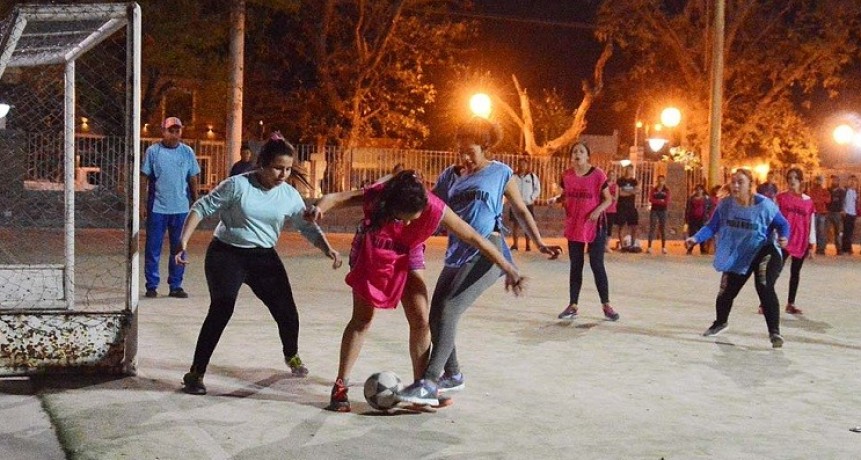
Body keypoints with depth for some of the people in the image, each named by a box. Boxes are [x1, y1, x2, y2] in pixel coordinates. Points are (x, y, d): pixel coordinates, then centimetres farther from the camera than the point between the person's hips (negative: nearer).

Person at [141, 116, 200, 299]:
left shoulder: (188, 152, 6)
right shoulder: (153, 151, 0)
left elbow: (193, 179, 9)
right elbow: (144, 179, 1)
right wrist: (142, 203, -4)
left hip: (181, 209, 2)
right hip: (157, 208, -2)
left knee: (179, 249, 7)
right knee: (153, 250, 3)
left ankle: (176, 286, 15)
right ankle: (151, 285, 12)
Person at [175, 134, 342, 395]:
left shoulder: (289, 195, -1)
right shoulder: (238, 185, -14)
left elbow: (308, 227, 5)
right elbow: (202, 208, -9)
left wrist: (327, 249, -11)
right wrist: (184, 241, -16)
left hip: (264, 257, 4)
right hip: (227, 255, -4)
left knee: (287, 312, 4)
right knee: (221, 311, -18)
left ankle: (292, 356, 37)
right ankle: (196, 373, -7)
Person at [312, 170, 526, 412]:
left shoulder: (435, 210, -33)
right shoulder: (377, 197, -35)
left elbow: (474, 238, -26)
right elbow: (338, 198, -34)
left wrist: (507, 268, -22)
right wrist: (320, 208, -58)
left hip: (408, 256, 2)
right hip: (370, 253, -2)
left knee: (421, 319, -5)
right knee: (363, 318, -6)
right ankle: (340, 386, 3)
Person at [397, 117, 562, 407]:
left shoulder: (500, 173, 6)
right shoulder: (450, 176, 15)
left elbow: (521, 211, 12)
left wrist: (540, 244, 4)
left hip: (486, 253, -6)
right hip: (457, 254, 6)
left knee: (448, 311, -20)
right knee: (436, 317, 2)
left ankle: (429, 384, -23)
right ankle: (452, 376, 23)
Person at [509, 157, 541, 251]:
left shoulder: (532, 176, 3)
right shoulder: (513, 176, 1)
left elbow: (537, 189, 6)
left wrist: (532, 198, -6)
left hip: (528, 204, 0)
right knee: (515, 224, 0)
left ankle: (528, 245, 11)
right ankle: (514, 244, 8)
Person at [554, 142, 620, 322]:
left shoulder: (598, 174, -9)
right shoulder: (567, 175, 2)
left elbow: (608, 199, -4)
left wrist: (598, 210, -21)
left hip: (595, 225, -4)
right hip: (574, 225, 4)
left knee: (597, 265, -3)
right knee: (575, 265, 7)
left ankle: (606, 306, 7)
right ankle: (572, 306, 12)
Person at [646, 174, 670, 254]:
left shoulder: (667, 190, 5)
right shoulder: (653, 189, 7)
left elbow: (667, 202, -6)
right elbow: (651, 200, -6)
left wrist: (656, 201, -8)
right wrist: (661, 201, -10)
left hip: (663, 211, 0)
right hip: (654, 210, 0)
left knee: (663, 229, 1)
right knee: (652, 228, -5)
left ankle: (663, 247, 4)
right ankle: (649, 247, -8)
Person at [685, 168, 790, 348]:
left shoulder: (764, 205, -19)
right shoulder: (725, 204, -11)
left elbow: (783, 224, -8)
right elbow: (712, 226, -7)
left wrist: (783, 237, -29)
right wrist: (696, 238, -23)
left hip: (762, 252, -4)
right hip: (736, 257, 4)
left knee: (765, 288, -26)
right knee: (727, 291, 14)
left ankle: (774, 332, -16)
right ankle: (720, 322, 44)